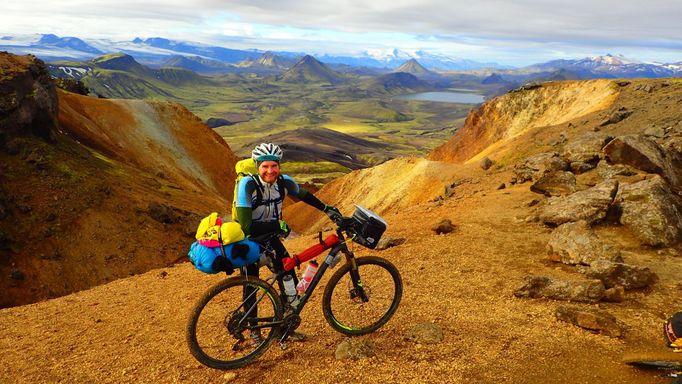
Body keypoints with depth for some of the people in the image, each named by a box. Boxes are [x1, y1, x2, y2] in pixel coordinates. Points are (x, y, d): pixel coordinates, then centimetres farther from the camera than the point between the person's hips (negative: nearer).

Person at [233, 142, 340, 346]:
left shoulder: (284, 182, -15)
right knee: (251, 285, 0)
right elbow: (245, 225, -34)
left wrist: (326, 208, 5)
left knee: (290, 281, 2)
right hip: (248, 240, -4)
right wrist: (278, 225, -33)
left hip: (270, 237, 5)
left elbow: (304, 195, 8)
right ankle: (254, 331, 22)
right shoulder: (248, 184, -30)